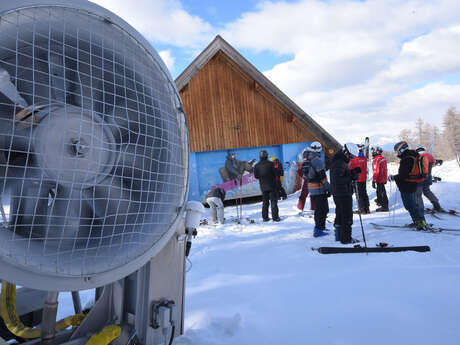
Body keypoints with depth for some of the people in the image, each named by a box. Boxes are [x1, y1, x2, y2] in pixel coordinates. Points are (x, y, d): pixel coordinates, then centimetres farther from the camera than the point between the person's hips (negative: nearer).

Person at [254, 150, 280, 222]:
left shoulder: (257, 166, -2)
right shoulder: (270, 163, -11)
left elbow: (256, 176, 2)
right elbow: (275, 173, -8)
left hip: (263, 187, 3)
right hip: (272, 186, -3)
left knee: (265, 202, 13)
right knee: (273, 201, 4)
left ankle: (265, 217, 12)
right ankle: (275, 217, 2)